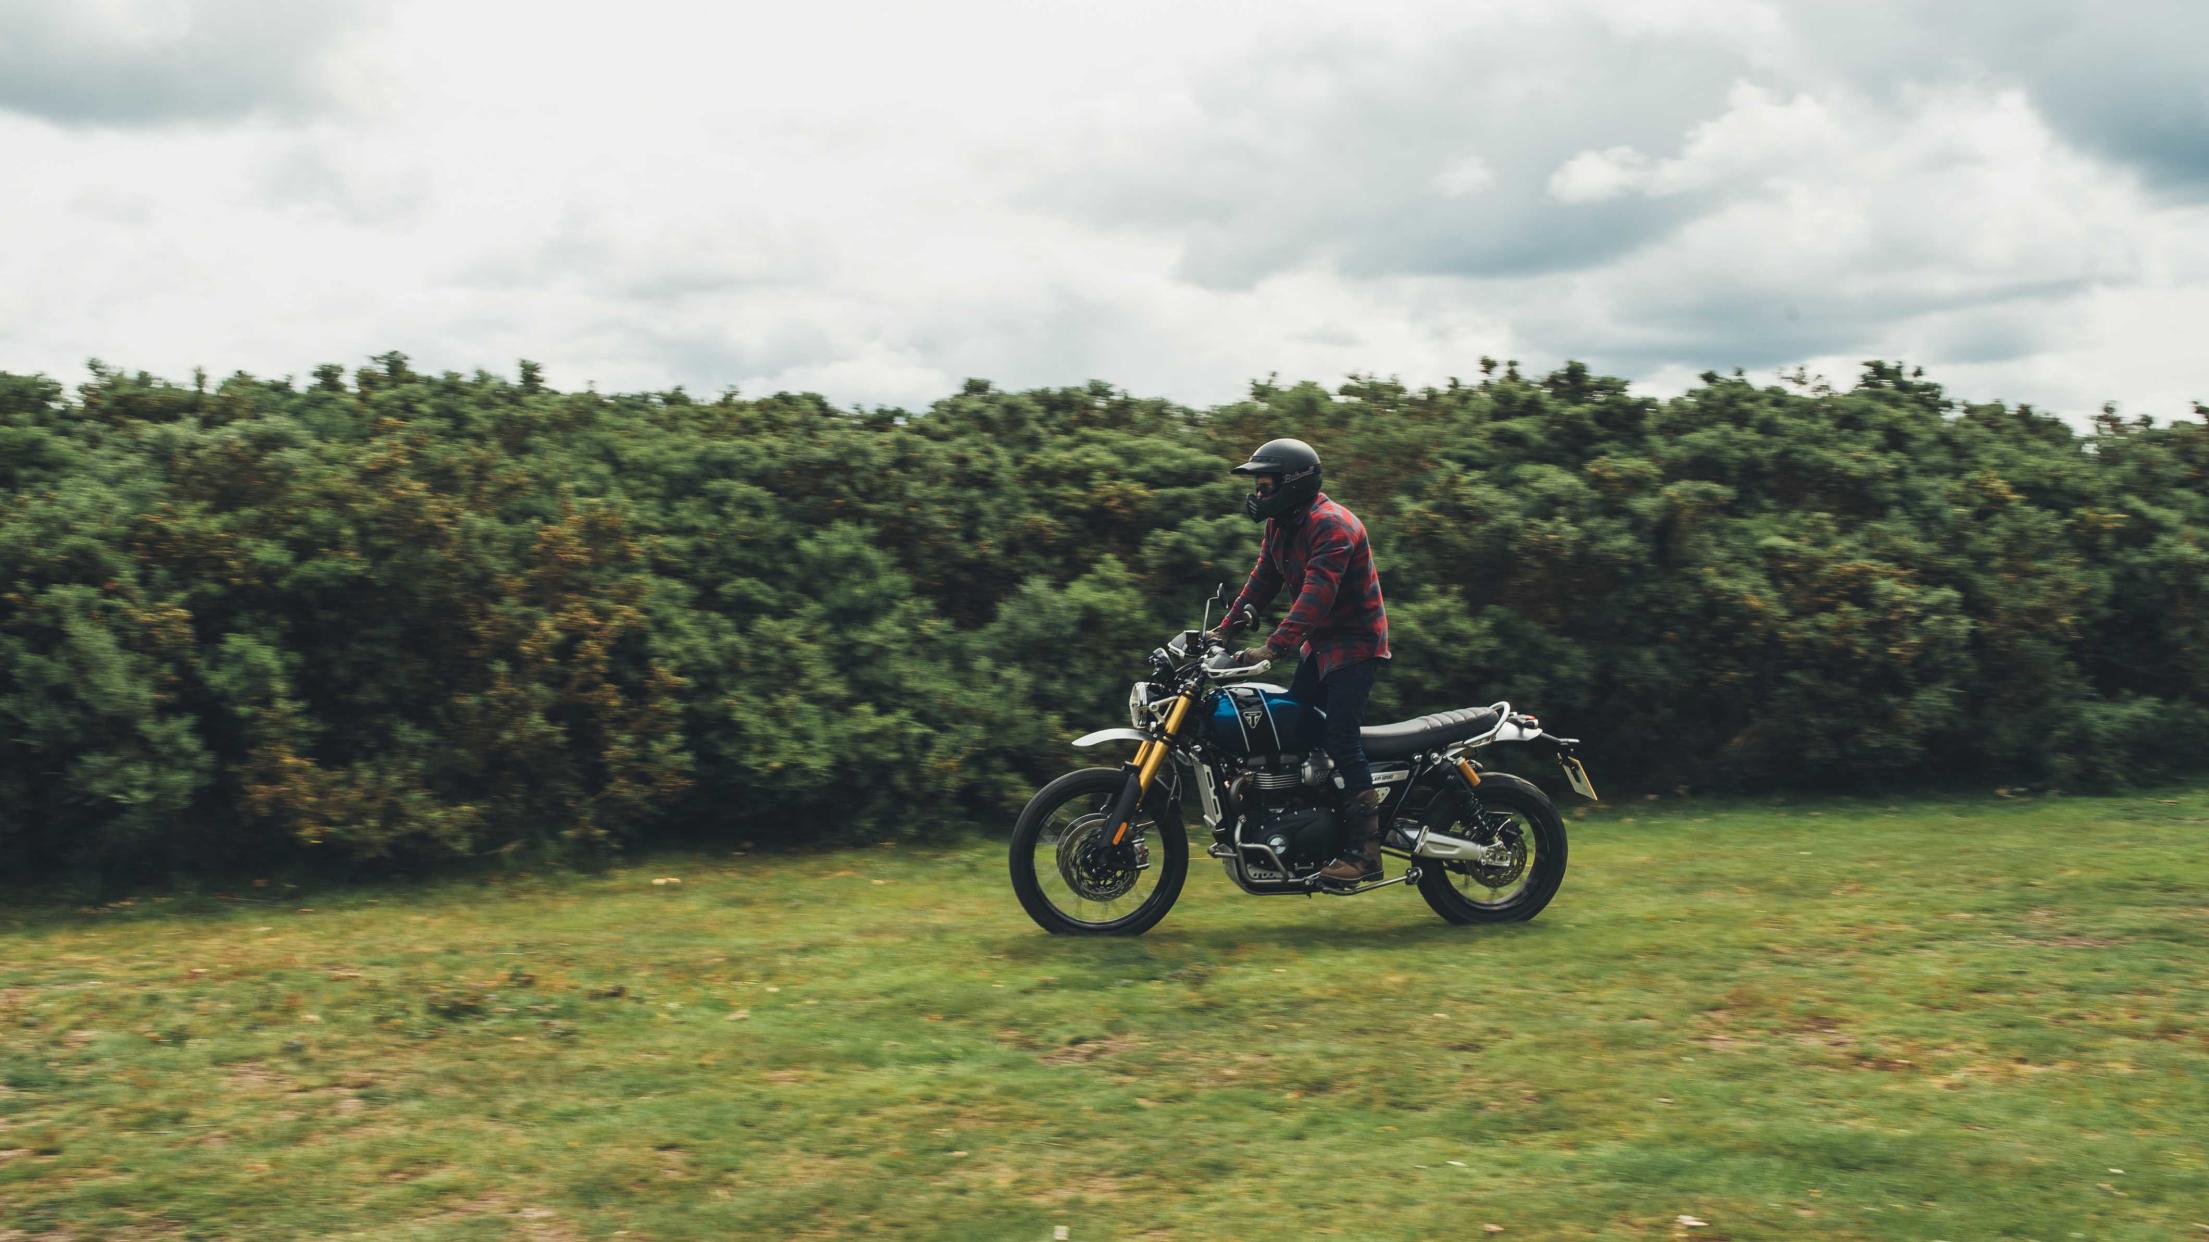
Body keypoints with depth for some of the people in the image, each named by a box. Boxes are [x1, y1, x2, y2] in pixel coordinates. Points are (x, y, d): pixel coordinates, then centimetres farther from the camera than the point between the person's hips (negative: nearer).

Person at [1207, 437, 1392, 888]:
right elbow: (1263, 581, 15)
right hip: (1321, 643, 10)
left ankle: (1365, 851, -16)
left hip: (1355, 643, -10)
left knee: (1340, 740, -17)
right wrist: (1225, 628, 5)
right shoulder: (1280, 525, 9)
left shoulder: (1331, 525, -22)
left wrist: (1273, 647, -41)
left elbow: (1317, 595, -32)